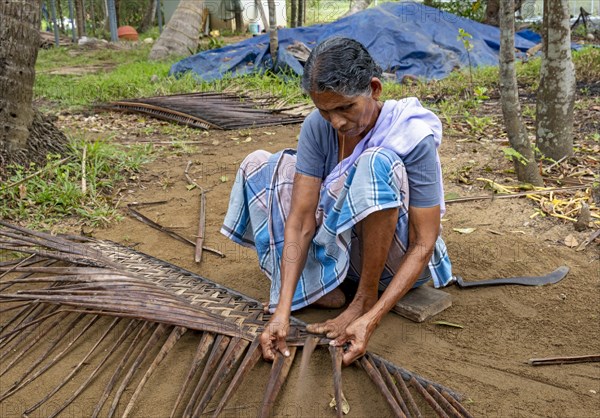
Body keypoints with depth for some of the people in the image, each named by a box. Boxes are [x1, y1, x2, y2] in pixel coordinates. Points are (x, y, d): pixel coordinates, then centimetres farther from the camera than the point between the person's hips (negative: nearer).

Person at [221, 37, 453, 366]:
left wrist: (370, 319, -34)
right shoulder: (317, 127, -14)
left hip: (393, 258, -5)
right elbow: (301, 219, -19)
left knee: (378, 162, -34)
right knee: (258, 166, -7)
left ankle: (365, 298, -20)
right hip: (341, 244, 5)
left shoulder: (414, 138, -25)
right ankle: (321, 288, -14)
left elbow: (423, 245, -25)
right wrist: (282, 310, -29)